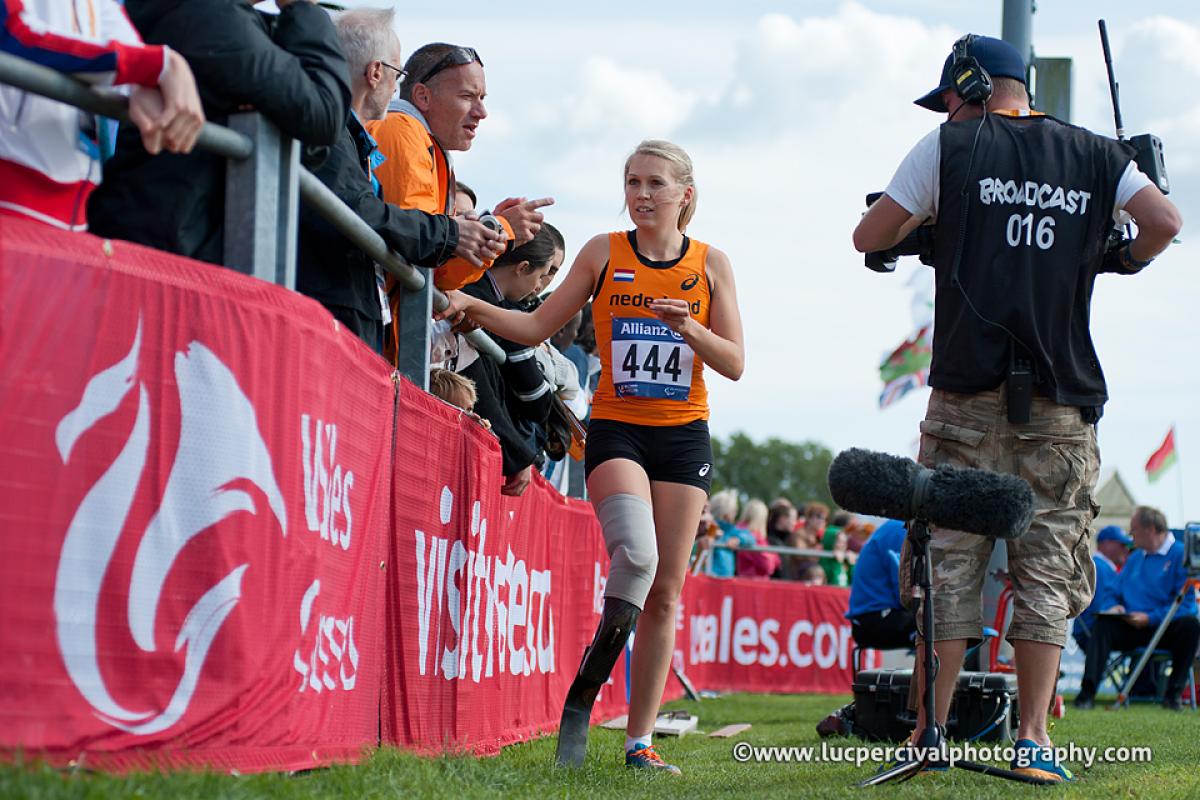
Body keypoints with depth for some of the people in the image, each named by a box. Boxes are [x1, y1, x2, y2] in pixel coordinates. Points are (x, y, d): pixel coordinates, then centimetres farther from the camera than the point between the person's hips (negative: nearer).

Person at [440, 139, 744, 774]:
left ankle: (639, 741, 7)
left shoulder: (711, 264, 6)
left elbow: (734, 364, 3)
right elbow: (537, 327, 5)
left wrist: (689, 327, -15)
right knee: (636, 554, -26)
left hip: (683, 436, 2)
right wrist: (472, 306, -10)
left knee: (666, 590, 1)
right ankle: (582, 694, -8)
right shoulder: (604, 253, 4)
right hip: (616, 429, -2)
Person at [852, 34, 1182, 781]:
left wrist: (914, 225, 25)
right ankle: (1034, 739, 1)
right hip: (1062, 401, 1)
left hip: (969, 393, -1)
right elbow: (1165, 221, -3)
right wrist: (1125, 261, 17)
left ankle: (929, 731, 2)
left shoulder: (949, 147, 3)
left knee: (949, 562, 3)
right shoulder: (1095, 155, 9)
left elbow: (869, 237, 4)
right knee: (1047, 569, 5)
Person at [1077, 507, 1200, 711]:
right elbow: (1116, 593, 24)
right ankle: (1087, 691, -35)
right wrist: (1115, 607, -1)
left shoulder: (1181, 555, -2)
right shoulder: (1135, 558, 20)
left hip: (1165, 627, -4)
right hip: (1131, 628, 4)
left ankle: (1174, 693, -26)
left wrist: (1150, 618, -18)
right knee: (1103, 624, -25)